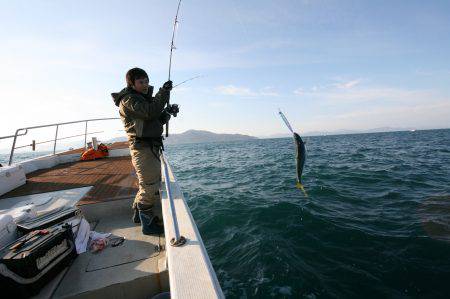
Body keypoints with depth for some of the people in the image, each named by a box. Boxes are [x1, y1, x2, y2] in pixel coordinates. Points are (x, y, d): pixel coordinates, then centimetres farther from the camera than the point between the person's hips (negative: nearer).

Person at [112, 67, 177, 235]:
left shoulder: (144, 98, 21)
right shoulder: (128, 100, -8)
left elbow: (157, 120, 20)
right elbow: (150, 112, -25)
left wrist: (167, 112, 2)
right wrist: (164, 92, -17)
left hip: (151, 147, 10)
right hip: (142, 147, -10)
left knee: (148, 184, 19)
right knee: (150, 186, -6)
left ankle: (138, 215, 35)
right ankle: (148, 224, 8)